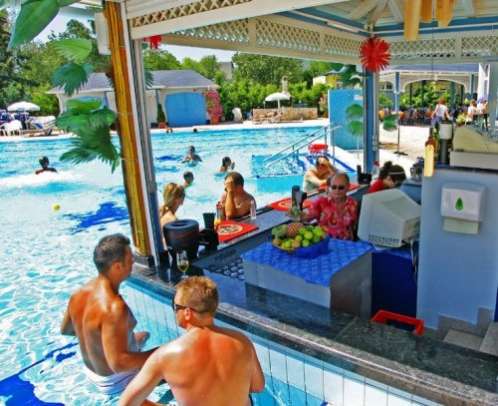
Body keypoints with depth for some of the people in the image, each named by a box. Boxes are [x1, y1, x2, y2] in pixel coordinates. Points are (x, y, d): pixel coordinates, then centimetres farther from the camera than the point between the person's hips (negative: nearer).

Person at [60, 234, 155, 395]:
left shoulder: (79, 294, -11)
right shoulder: (113, 307, -37)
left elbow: (65, 330, 7)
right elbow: (118, 363, -36)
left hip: (91, 371, 8)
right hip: (115, 380, -8)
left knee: (143, 335, 28)